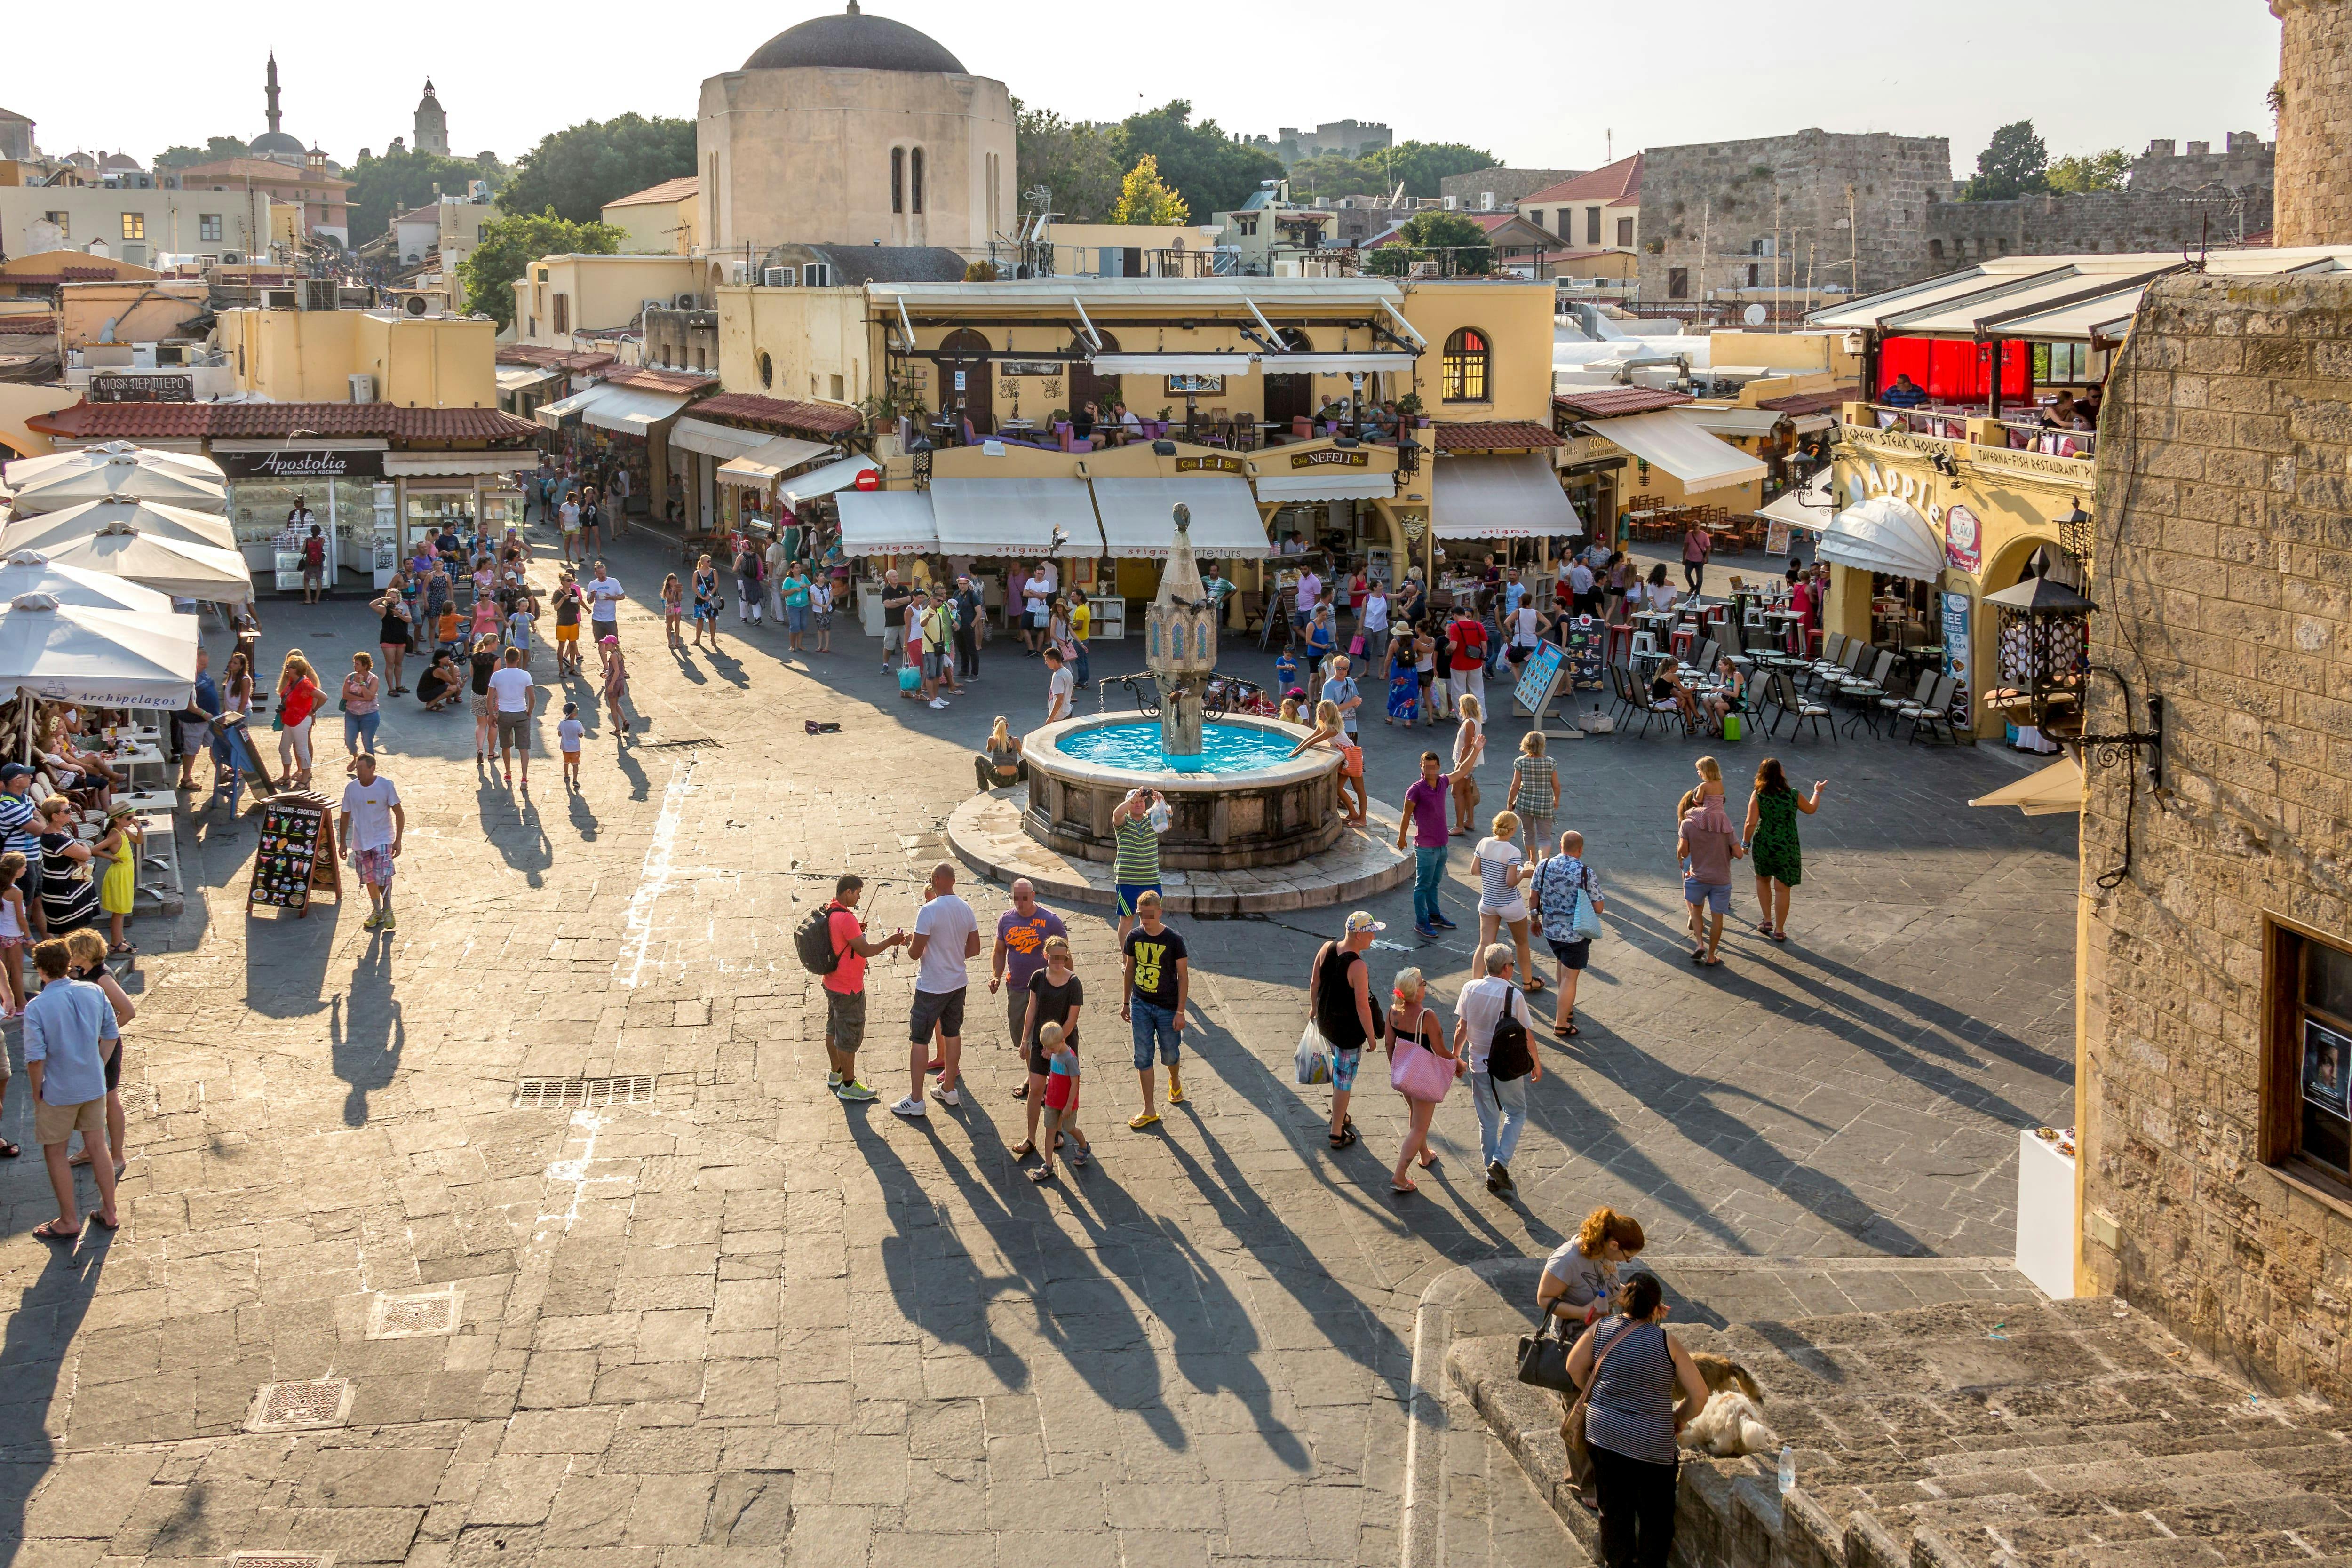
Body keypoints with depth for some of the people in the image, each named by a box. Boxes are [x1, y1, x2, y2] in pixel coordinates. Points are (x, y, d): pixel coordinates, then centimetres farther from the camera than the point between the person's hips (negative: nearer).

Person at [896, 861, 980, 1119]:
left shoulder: (929, 911, -21)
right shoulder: (965, 909, 0)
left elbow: (915, 953, -19)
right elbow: (975, 949, 7)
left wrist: (909, 945, 2)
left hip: (931, 987, -7)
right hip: (957, 983, 7)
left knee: (919, 1040, 2)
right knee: (952, 1034, 19)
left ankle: (916, 1101, 5)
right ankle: (949, 1090, 31)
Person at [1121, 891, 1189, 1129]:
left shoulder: (1174, 940, -15)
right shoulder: (1134, 938, -4)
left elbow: (1183, 977, -10)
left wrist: (1180, 1011, -12)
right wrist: (1125, 1003, 12)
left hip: (1167, 1007, -3)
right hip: (1140, 1005, 3)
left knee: (1169, 1055, 12)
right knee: (1143, 1057, 3)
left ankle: (1175, 1082, 47)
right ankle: (1149, 1112, 10)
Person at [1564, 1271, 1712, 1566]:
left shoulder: (1600, 1330, -5)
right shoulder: (1667, 1342, -14)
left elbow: (1574, 1367, 8)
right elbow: (1699, 1395, -10)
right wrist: (1678, 1419, 7)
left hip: (1604, 1435, 4)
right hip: (1652, 1443, -4)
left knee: (1613, 1510, 21)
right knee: (1655, 1517, 14)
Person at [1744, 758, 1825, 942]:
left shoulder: (1758, 796, -14)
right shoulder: (1793, 795, -11)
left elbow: (1751, 824, -17)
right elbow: (1811, 809, 9)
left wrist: (1746, 843, -1)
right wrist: (1818, 792, 27)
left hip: (1763, 844, 1)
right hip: (1787, 847, -1)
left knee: (1763, 879, 27)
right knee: (1782, 888, 8)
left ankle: (1768, 921, 28)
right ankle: (1779, 930, 15)